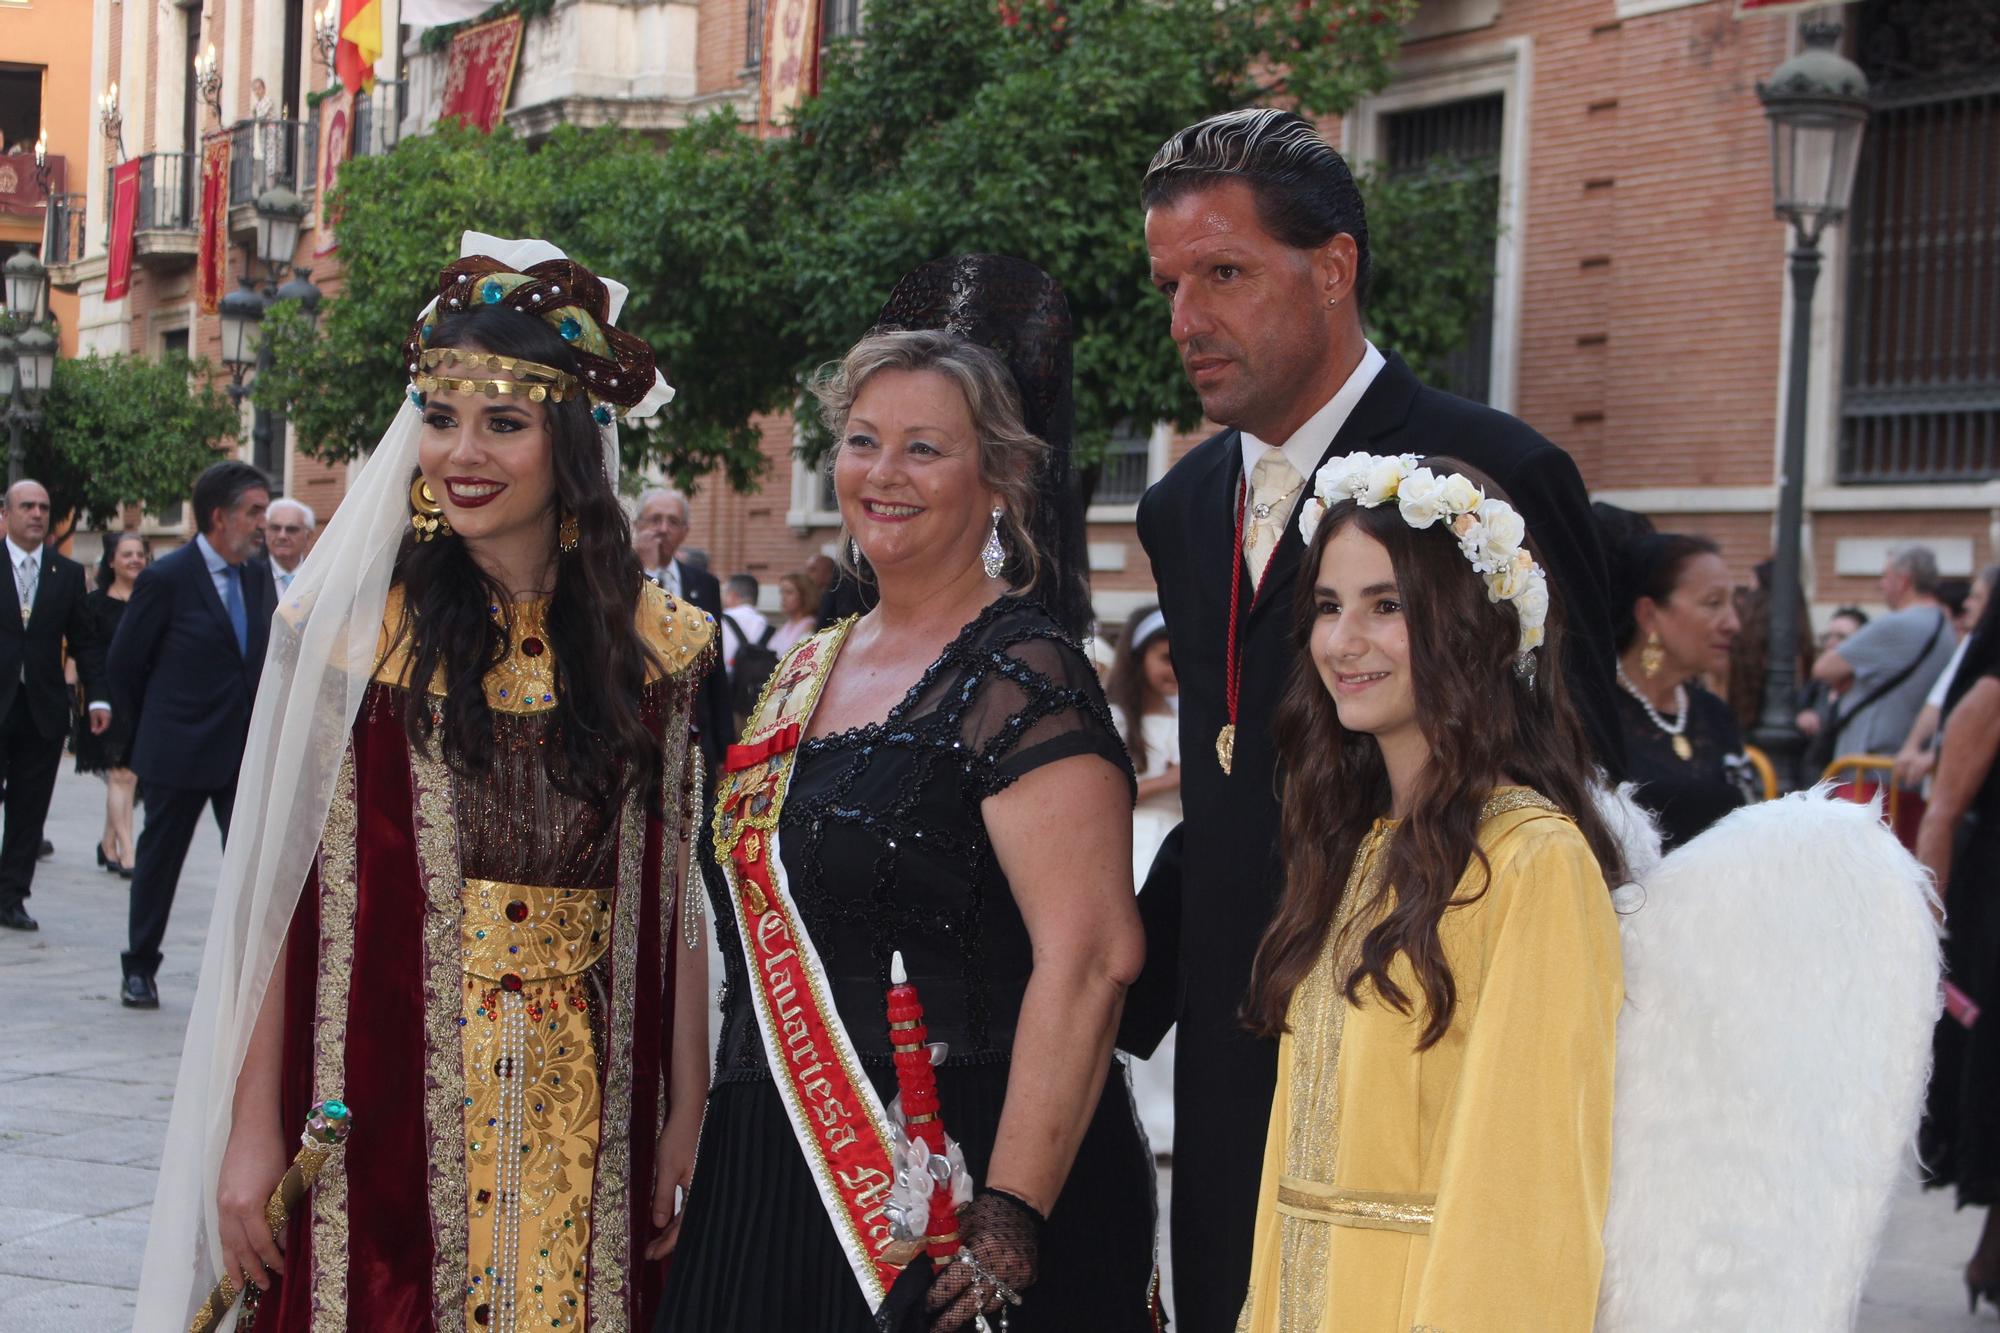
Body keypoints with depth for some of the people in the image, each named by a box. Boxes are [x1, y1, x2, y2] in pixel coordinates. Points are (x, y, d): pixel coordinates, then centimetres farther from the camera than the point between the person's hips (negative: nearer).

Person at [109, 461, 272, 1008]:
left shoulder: (257, 577, 8)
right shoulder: (166, 578, -9)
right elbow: (123, 662, -2)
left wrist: (262, 728, 10)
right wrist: (153, 728, 6)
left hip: (245, 752, 4)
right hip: (178, 752, -4)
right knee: (158, 861, 8)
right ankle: (140, 971, 23)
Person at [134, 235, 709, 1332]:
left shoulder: (657, 648, 2)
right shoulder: (345, 624, -2)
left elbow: (675, 911, 3)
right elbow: (279, 894, -3)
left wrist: (688, 1133, -2)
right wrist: (253, 1134, -6)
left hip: (587, 1134, 1)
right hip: (382, 1122, -1)